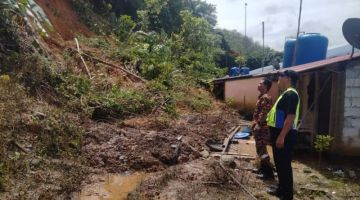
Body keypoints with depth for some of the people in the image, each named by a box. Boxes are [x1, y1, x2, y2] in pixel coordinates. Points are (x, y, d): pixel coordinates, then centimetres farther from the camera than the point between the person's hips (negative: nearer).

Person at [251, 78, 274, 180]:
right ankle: (263, 167, 27)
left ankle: (269, 172, -2)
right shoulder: (261, 97, 16)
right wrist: (255, 122, 22)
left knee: (261, 149, -8)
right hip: (260, 126, 11)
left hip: (262, 127, -11)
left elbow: (264, 113, -23)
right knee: (260, 148, 16)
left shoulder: (265, 97, -16)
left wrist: (258, 124, -24)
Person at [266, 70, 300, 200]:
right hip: (279, 132, 10)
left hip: (285, 135, -10)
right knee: (279, 163, 19)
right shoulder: (286, 93, 16)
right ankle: (282, 189, 33)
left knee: (284, 164, 0)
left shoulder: (291, 94, -17)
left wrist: (281, 137, -26)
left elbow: (291, 117, -24)